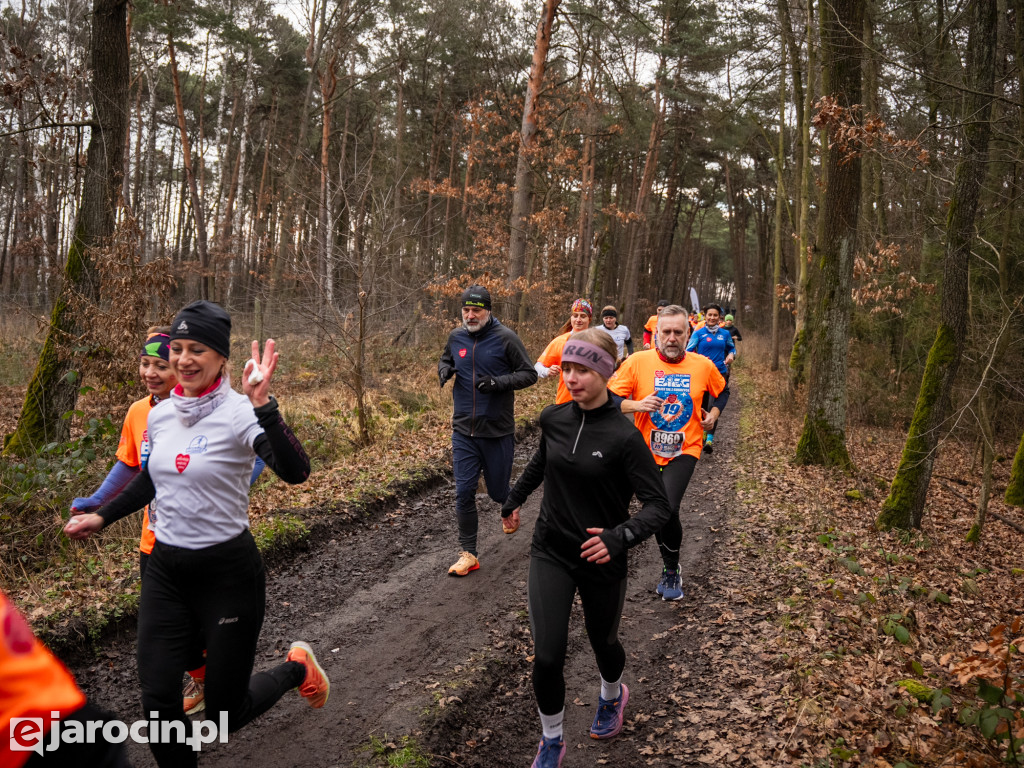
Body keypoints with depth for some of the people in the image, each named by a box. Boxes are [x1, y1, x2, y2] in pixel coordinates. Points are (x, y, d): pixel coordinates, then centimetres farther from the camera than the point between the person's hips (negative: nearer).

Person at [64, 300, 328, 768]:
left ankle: (297, 668, 36)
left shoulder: (239, 413, -17)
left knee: (226, 714, 7)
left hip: (228, 572, -5)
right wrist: (101, 517, 24)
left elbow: (295, 472, -34)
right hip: (165, 571, 6)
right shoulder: (159, 415, 3)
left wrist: (262, 405, -43)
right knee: (158, 703, 3)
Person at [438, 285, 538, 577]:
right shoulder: (456, 337, 4)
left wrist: (498, 382, -22)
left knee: (497, 490, 10)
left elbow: (529, 374, -7)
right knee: (464, 493, -1)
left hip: (498, 431, -3)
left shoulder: (505, 337, -9)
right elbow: (446, 361, 22)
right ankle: (469, 554, 12)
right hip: (464, 430, 3)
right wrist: (444, 370, -2)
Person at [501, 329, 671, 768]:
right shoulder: (553, 419, -6)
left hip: (601, 561, -2)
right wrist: (514, 500, 30)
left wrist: (619, 536, -36)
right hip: (551, 553, 2)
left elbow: (658, 506, -19)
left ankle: (612, 696, 57)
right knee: (547, 656, -6)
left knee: (602, 641, 21)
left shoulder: (624, 436, -20)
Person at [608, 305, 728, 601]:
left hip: (685, 450, -1)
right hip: (646, 451, 1)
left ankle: (671, 572, 3)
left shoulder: (703, 365, -1)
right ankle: (670, 568, 39)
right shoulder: (637, 362, -8)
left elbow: (721, 391, 20)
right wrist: (637, 405, -25)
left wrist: (713, 413, 4)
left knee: (667, 509, -19)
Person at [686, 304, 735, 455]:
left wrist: (731, 355, 0)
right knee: (702, 405, 8)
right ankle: (703, 431, 30)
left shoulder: (725, 334, 8)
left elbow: (732, 348, 22)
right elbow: (689, 352, -5)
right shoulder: (698, 333, 1)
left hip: (720, 373, 1)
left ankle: (710, 438, -10)